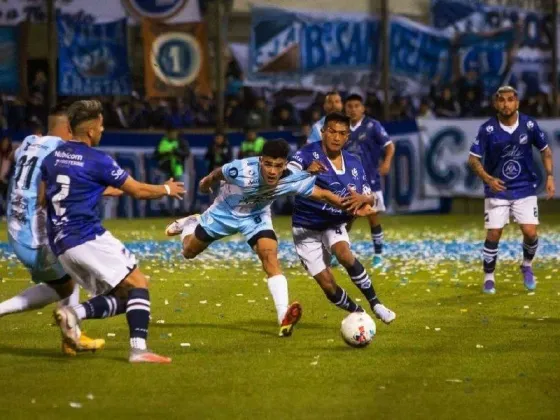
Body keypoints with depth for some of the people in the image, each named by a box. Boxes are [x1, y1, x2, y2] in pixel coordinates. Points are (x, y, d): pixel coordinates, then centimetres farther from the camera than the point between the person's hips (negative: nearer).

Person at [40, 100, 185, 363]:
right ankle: (138, 349, -17)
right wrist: (166, 190, 18)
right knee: (137, 284, -4)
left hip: (60, 244, 8)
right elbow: (138, 191, -2)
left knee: (119, 297, 12)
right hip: (87, 237, -8)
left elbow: (43, 199, 24)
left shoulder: (52, 158, 12)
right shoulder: (97, 161, -8)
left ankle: (74, 313, -11)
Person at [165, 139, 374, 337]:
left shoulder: (292, 179, -34)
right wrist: (206, 182, 4)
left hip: (256, 216, 0)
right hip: (225, 211, 0)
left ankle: (284, 317, -31)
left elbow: (322, 193, -28)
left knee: (270, 256, -24)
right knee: (189, 251, 15)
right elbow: (217, 173, -18)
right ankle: (190, 224, 52)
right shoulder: (241, 170, -40)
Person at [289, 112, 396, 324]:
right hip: (307, 227, -2)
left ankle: (375, 304, -20)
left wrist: (363, 199, -20)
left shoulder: (354, 164, 1)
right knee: (327, 284, -8)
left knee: (344, 254, -30)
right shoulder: (308, 154, -14)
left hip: (335, 224, 2)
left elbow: (370, 199, 5)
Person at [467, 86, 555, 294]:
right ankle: (489, 278, 14)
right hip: (497, 190, -1)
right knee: (493, 234, -6)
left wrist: (550, 176, -2)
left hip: (525, 189, 1)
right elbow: (473, 159, -8)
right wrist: (488, 179, -23)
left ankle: (527, 266, 22)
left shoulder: (529, 125, -7)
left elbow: (545, 150, 8)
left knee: (530, 233, -8)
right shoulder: (487, 129, -12)